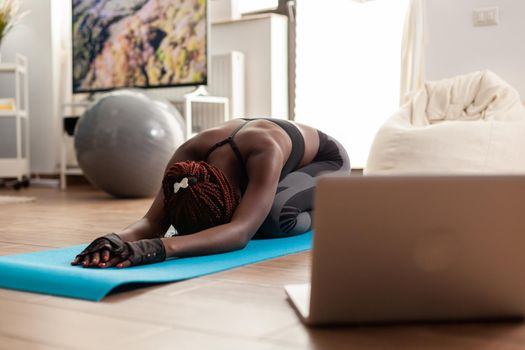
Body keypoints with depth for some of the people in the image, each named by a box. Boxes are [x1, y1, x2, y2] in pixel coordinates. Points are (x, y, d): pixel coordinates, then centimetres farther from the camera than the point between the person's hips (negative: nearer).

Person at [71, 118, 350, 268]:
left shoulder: (265, 152, -48)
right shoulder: (189, 154, -32)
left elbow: (240, 232, -60)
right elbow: (153, 221, -37)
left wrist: (162, 247, -76)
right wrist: (117, 238, -60)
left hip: (326, 160, -7)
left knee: (271, 215, -36)